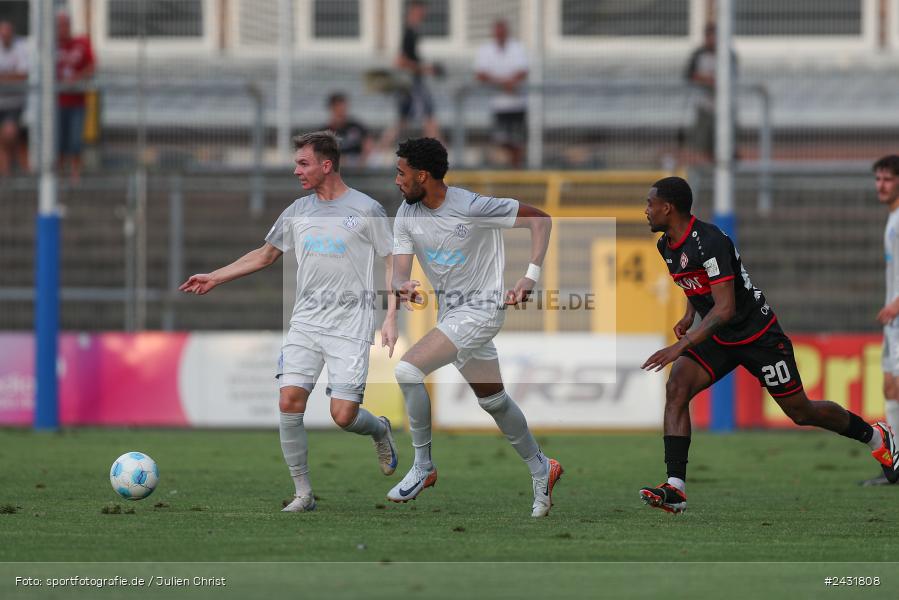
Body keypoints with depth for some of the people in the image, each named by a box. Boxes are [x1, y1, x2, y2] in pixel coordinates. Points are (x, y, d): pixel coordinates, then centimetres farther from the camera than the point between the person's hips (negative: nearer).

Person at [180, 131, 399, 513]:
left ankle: (380, 431, 24)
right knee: (289, 401, -12)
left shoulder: (366, 210, -3)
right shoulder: (297, 212, 11)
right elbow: (266, 254, 24)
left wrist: (391, 319, -7)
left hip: (350, 327, -4)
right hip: (305, 323, 4)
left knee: (343, 416, -12)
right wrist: (215, 278, 21)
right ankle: (303, 493, -2)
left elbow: (394, 263, 1)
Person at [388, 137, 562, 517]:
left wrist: (531, 277, -21)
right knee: (494, 401, 18)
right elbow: (400, 269, -5)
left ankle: (422, 468, -10)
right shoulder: (407, 215, 0)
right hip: (450, 313, 8)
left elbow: (540, 219, -13)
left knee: (408, 371, -22)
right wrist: (402, 285, -30)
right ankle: (541, 470, 36)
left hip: (481, 310, -8)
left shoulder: (472, 208, -20)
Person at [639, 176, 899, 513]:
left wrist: (681, 346, -38)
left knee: (801, 412, 6)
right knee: (676, 389, -16)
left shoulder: (709, 241, -28)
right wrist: (688, 316, 8)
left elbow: (725, 308, -33)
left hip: (757, 335, -7)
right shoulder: (667, 245, 0)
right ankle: (675, 488, -21)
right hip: (718, 337, 7)